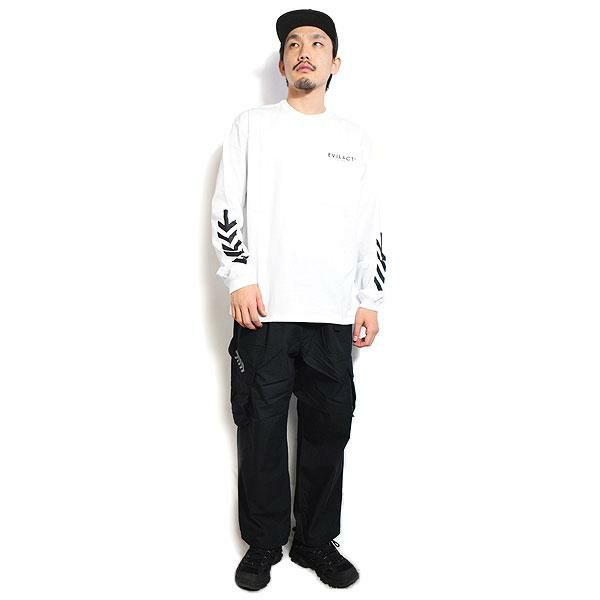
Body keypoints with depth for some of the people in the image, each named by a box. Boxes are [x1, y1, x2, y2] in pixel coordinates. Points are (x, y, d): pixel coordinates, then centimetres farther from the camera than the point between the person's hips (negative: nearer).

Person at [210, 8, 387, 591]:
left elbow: (371, 226, 14)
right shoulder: (251, 125, 9)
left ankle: (317, 541, 23)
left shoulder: (357, 139, 15)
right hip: (265, 310, -2)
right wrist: (240, 279, -8)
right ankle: (263, 543, 21)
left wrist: (370, 299, 7)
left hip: (334, 316, 2)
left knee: (328, 428, 7)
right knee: (261, 427, 4)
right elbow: (226, 209, 3)